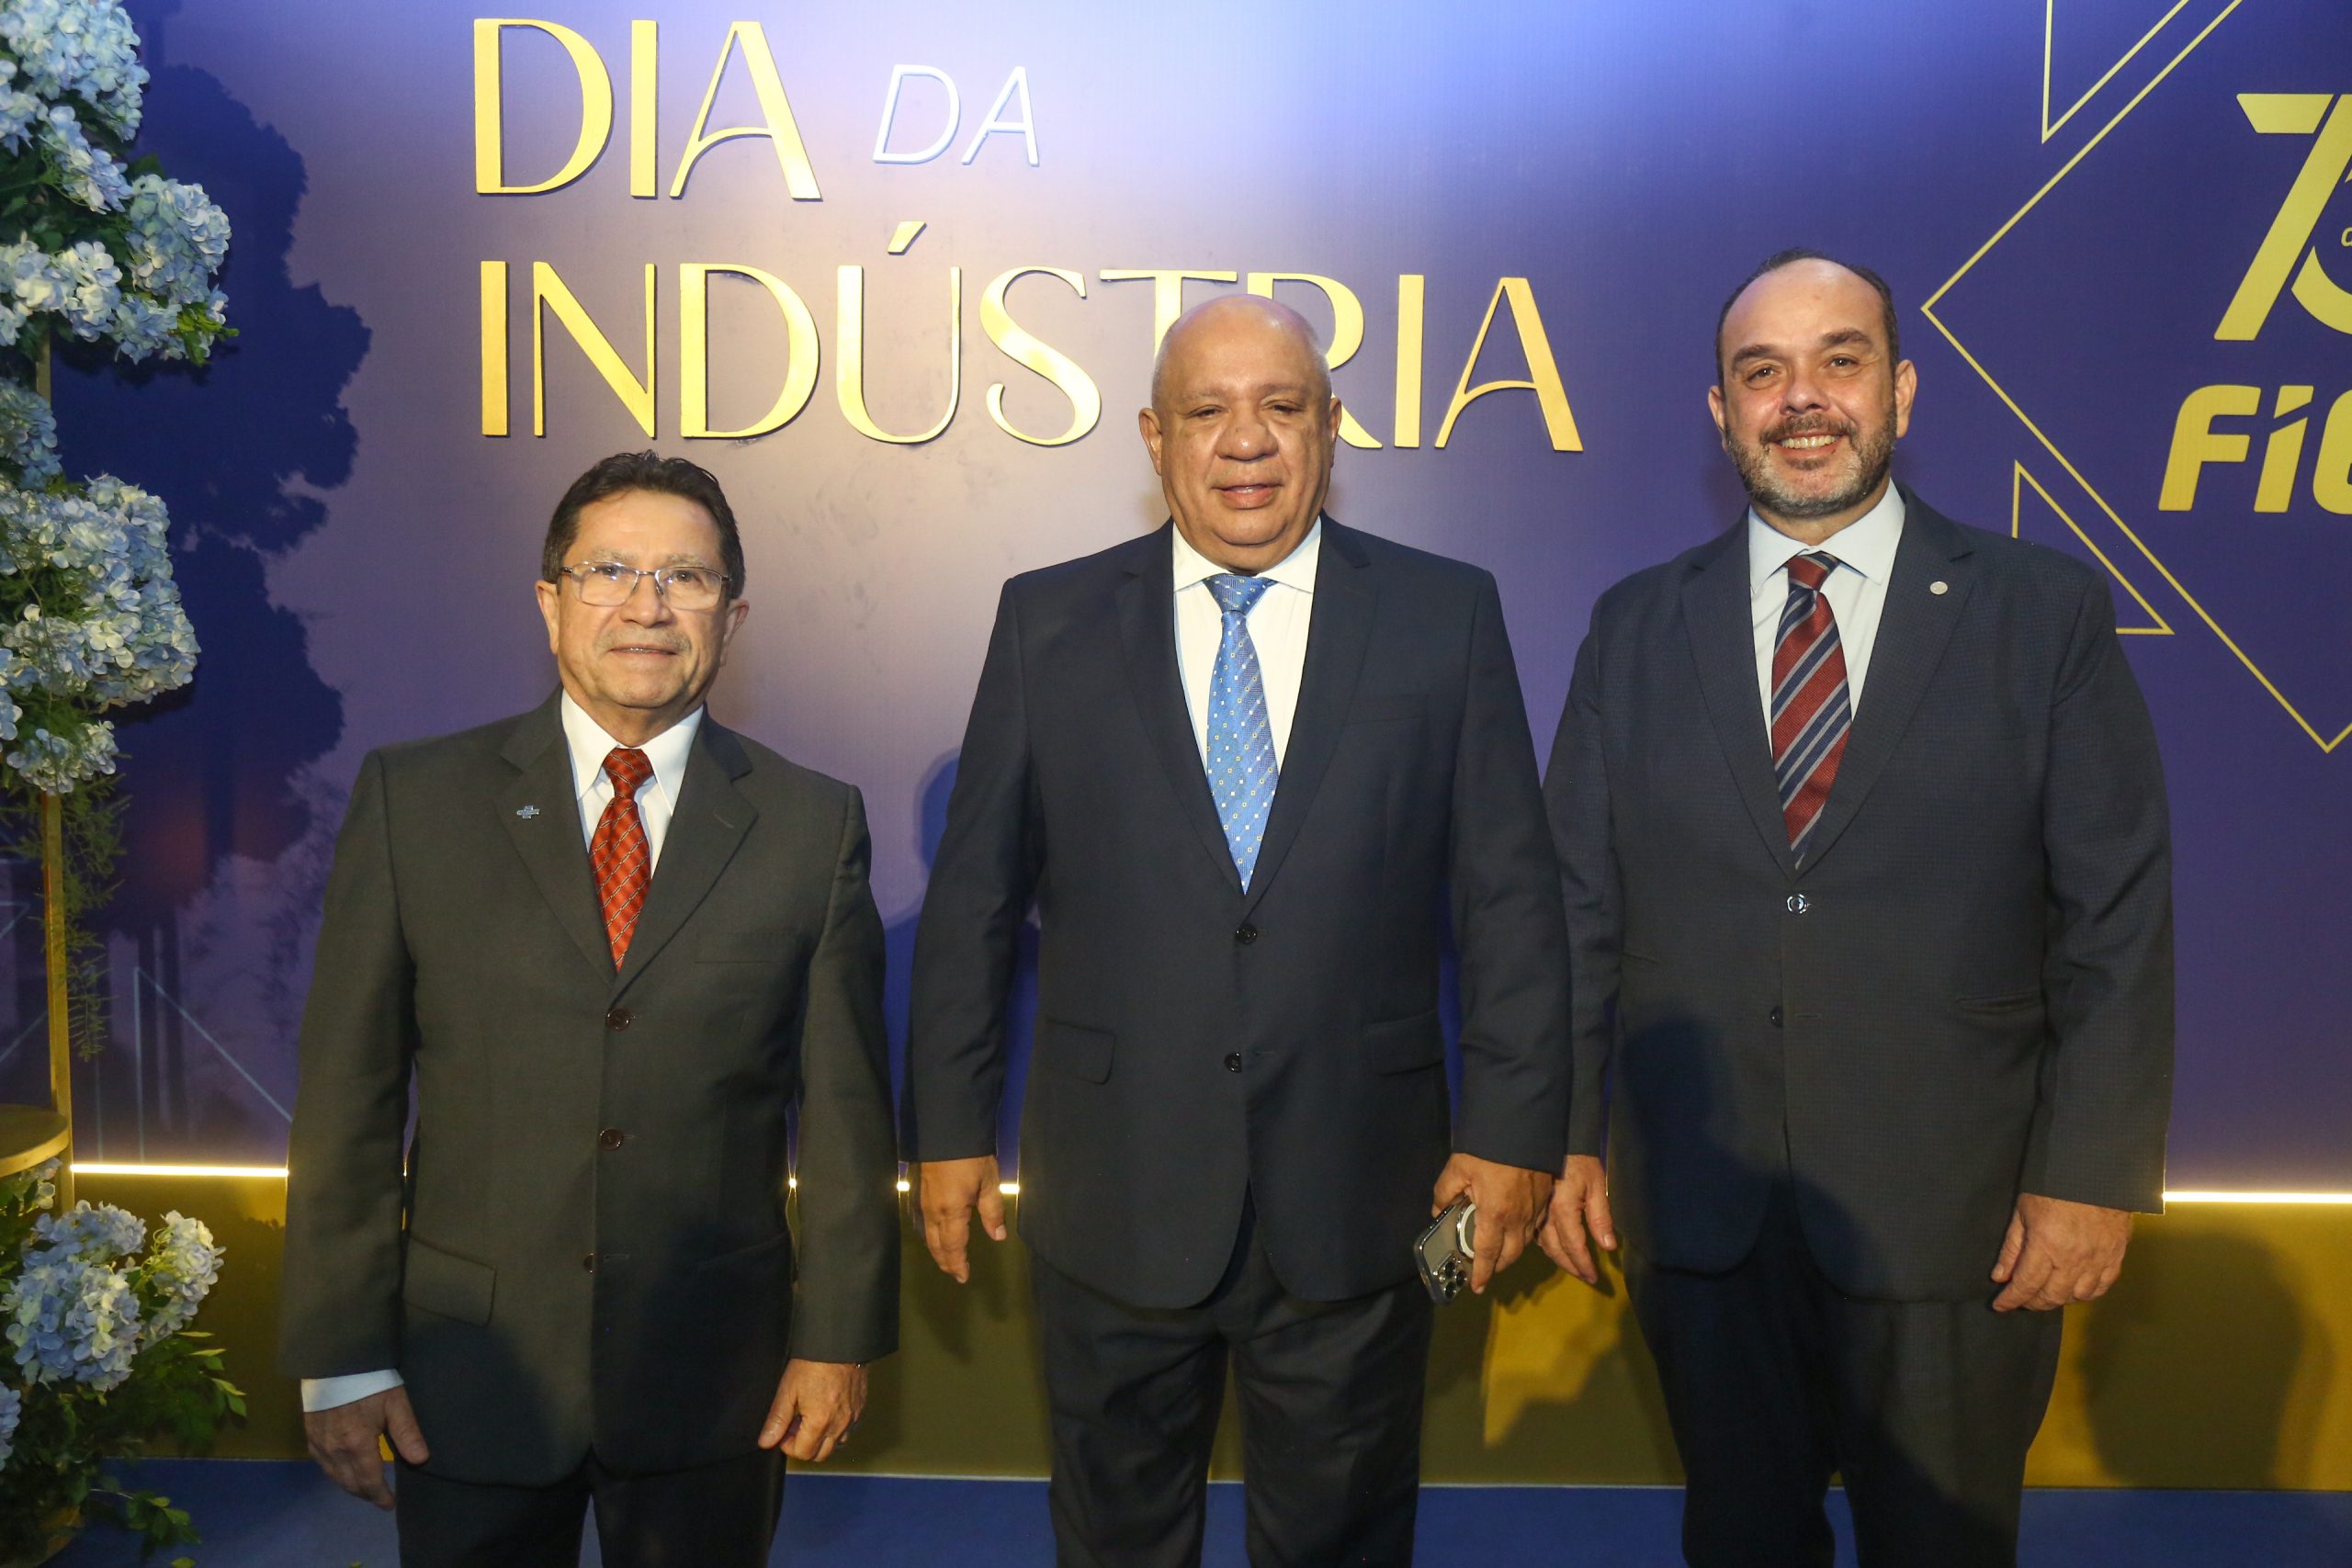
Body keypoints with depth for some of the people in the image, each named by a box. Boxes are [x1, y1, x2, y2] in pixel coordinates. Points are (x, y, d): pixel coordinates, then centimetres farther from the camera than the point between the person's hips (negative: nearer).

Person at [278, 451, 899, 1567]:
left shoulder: (814, 825, -2)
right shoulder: (412, 800, -2)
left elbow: (844, 1106, -1)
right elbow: (348, 1094, -2)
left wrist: (838, 1340, 0)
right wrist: (340, 1353, -3)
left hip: (711, 1377, 0)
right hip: (469, 1370, 0)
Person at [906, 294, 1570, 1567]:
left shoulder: (1447, 614, 0)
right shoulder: (1048, 621, 1)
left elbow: (1509, 894, 0)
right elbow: (972, 896, 3)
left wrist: (1515, 1128, -3)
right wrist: (950, 1127, 2)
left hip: (1355, 1206, 0)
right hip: (1113, 1198, 1)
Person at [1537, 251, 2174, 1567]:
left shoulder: (2049, 613, -2)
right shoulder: (1639, 627, 4)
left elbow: (2120, 916, -3)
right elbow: (1580, 902, 3)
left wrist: (2093, 1175, -8)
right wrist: (1564, 1135, 1)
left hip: (1950, 1211, -1)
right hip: (1694, 1206, 2)